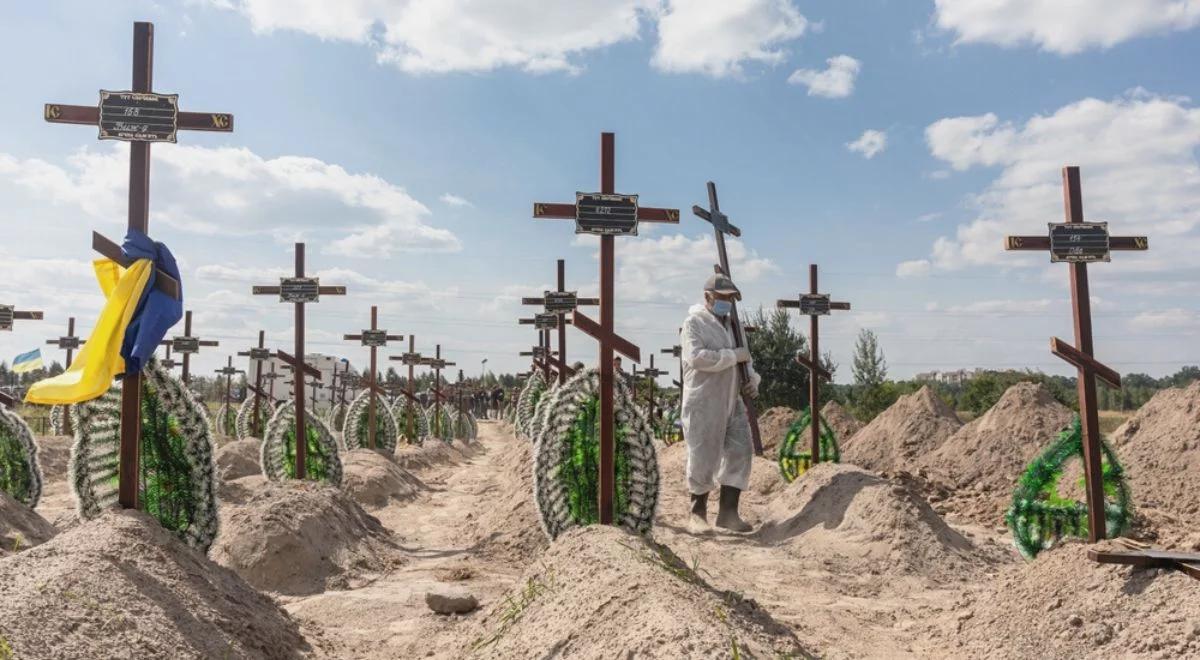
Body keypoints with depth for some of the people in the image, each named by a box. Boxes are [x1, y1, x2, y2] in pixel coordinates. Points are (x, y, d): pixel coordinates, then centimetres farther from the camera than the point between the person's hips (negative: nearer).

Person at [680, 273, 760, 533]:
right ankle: (697, 513, 16)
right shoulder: (694, 323, -6)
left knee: (739, 453, 0)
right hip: (703, 405, -7)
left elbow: (746, 359, 24)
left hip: (732, 403, 7)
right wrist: (734, 356, -17)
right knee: (704, 459, 0)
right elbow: (697, 357, -21)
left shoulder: (731, 325, 18)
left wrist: (753, 378, 3)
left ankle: (728, 512, 7)